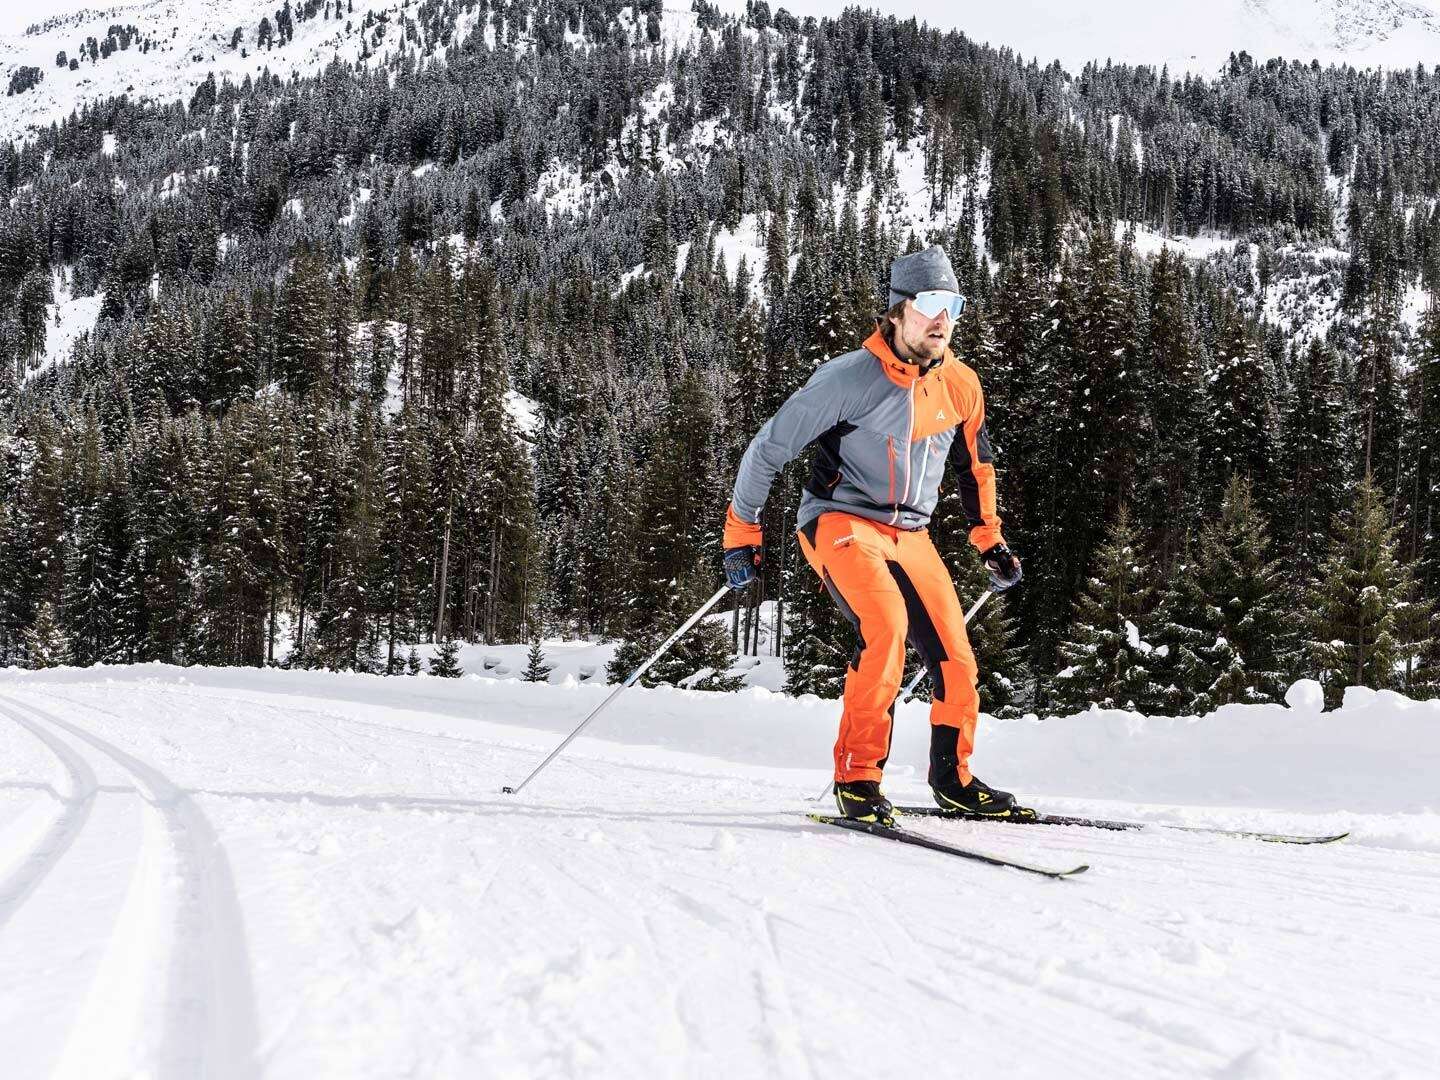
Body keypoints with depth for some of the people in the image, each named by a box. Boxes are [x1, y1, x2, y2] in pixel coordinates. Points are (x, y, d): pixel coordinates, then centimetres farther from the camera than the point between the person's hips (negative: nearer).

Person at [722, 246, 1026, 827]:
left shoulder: (961, 386, 3)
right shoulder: (850, 376, -15)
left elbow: (975, 466, 22)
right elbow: (770, 446, -8)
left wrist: (990, 541, 19)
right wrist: (741, 532, -5)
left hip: (910, 535, 6)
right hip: (841, 521, -6)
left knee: (956, 659, 1)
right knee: (886, 625, -31)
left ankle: (954, 779, 25)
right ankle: (856, 780, -22)